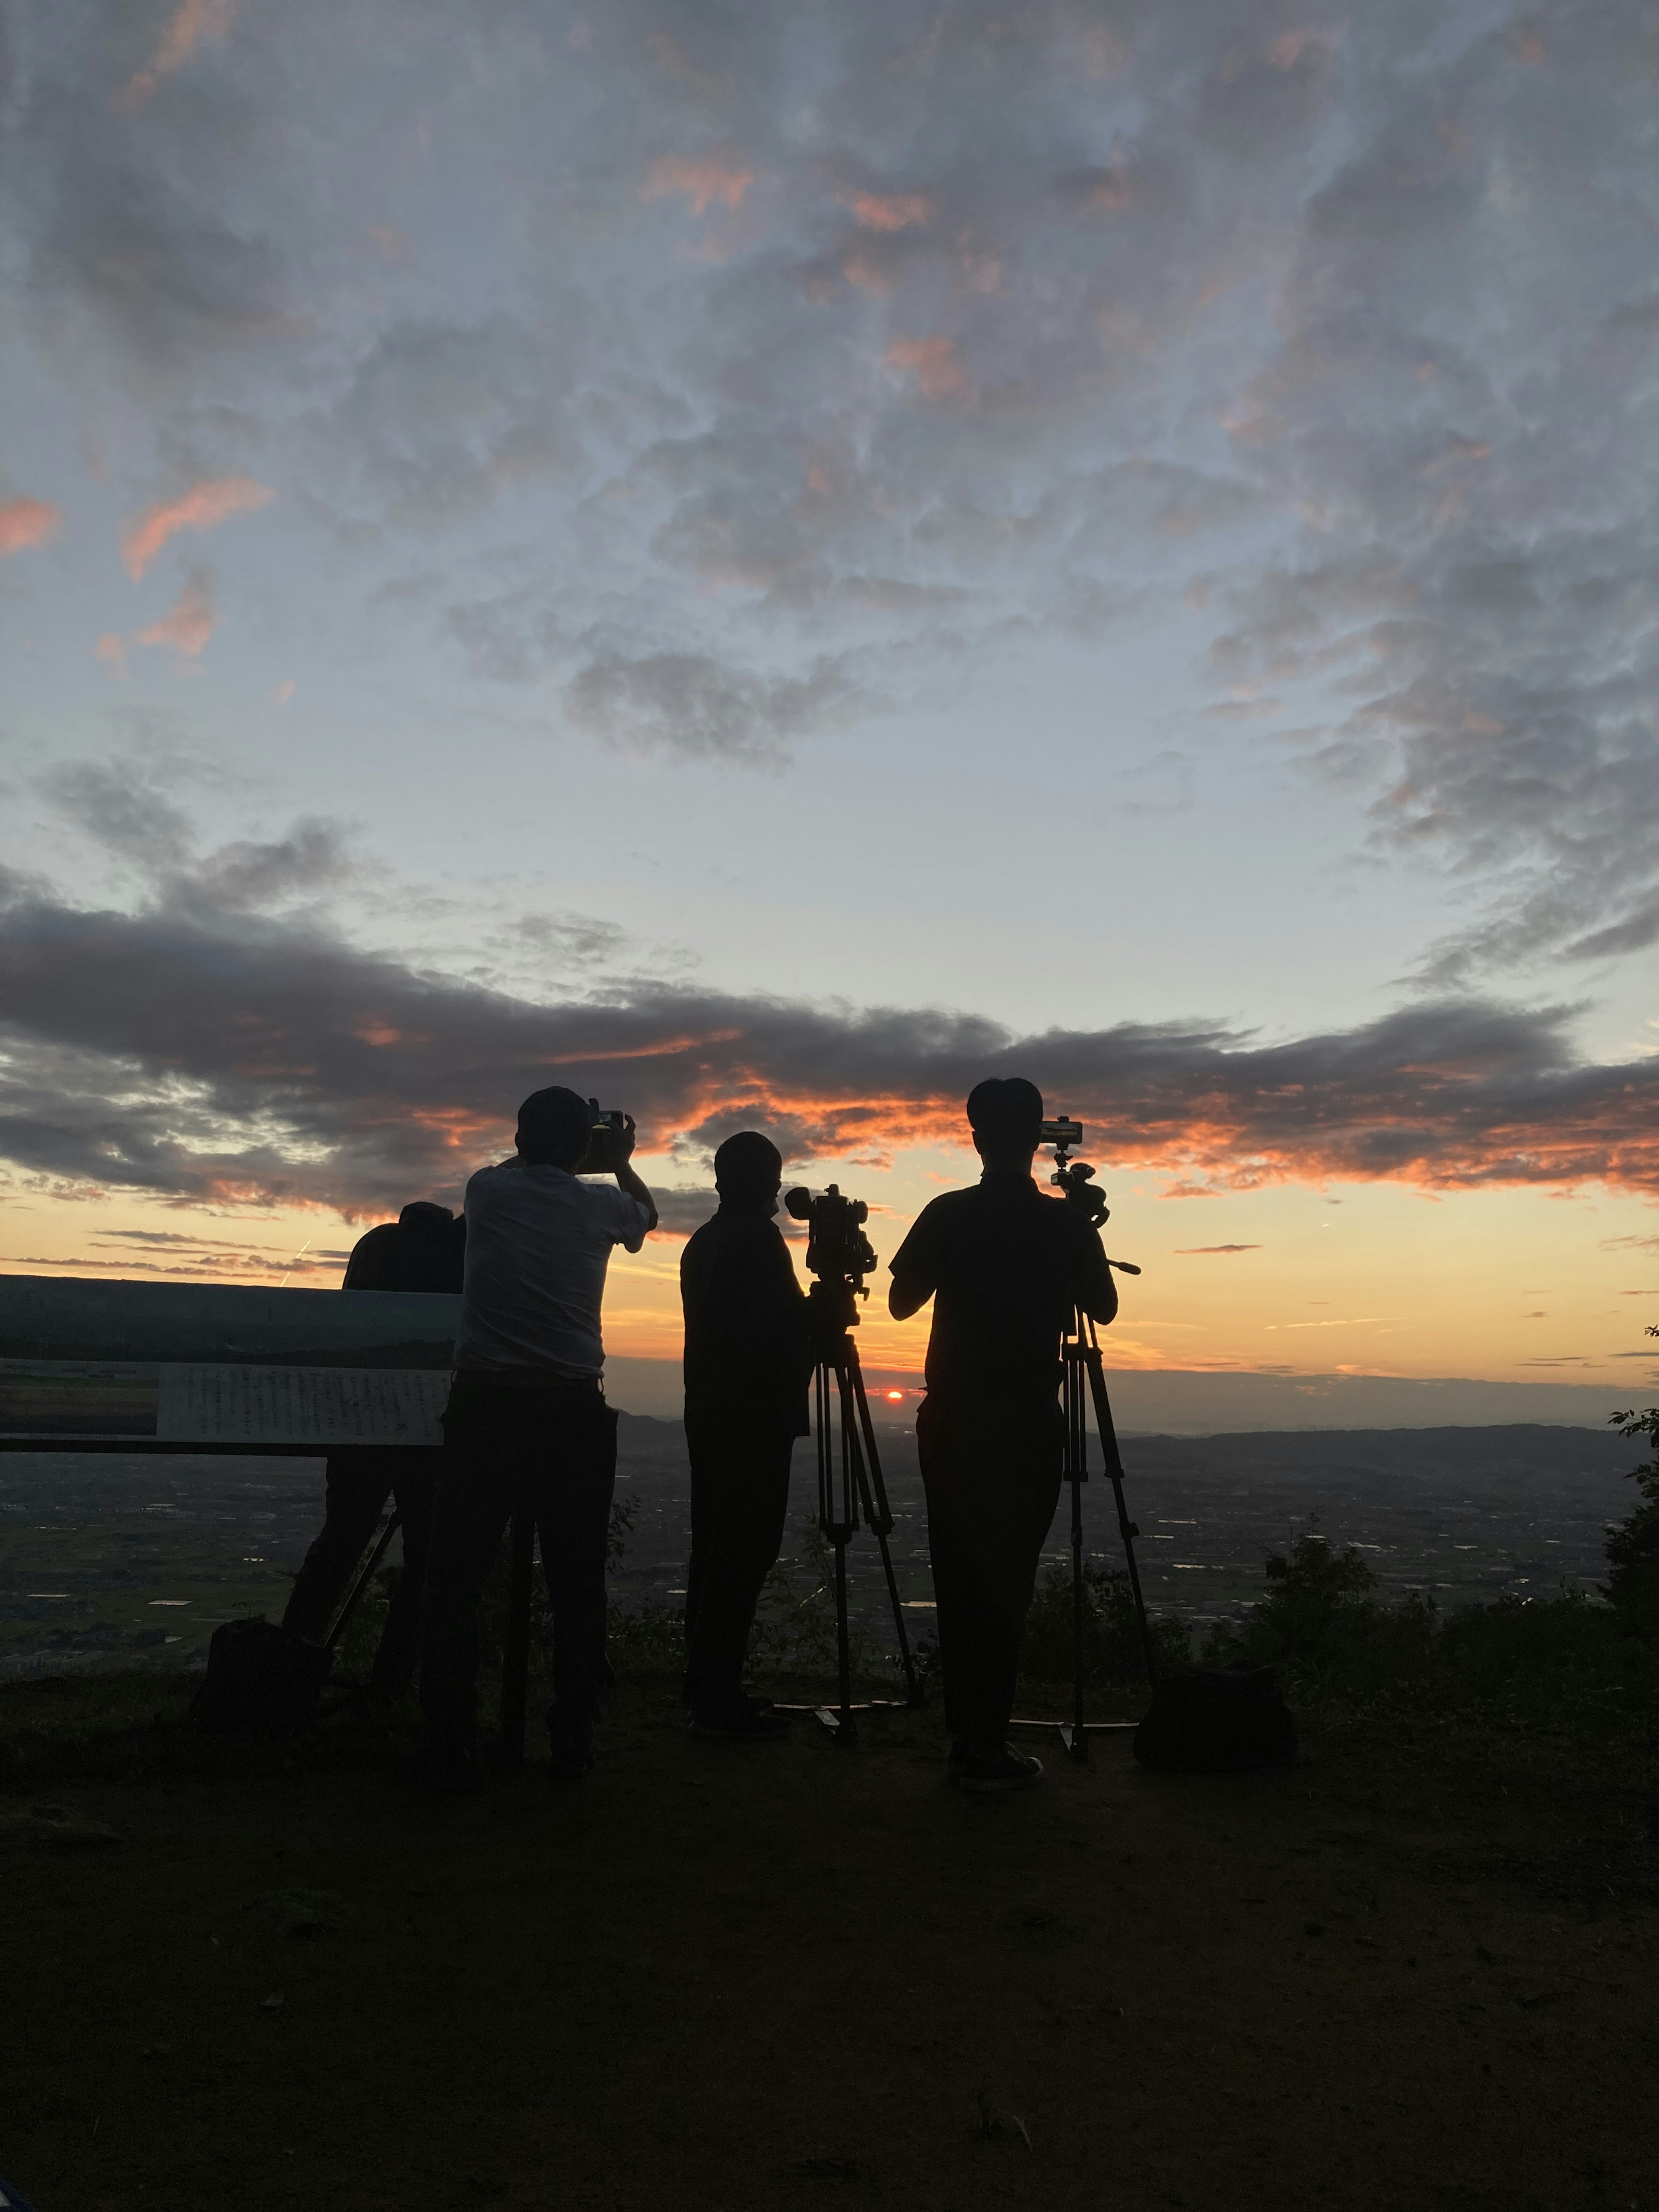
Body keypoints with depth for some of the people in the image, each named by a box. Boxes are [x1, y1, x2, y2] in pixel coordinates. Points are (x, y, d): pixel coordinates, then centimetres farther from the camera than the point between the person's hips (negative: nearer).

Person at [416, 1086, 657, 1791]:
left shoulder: (488, 1190, 4)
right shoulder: (599, 1205, 5)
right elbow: (647, 1215, 29)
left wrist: (535, 1146, 42)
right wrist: (621, 1161, 42)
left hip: (485, 1403, 0)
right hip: (572, 1410, 0)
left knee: (455, 1580, 7)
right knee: (576, 1584, 10)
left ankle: (450, 1746, 8)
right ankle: (572, 1741, 15)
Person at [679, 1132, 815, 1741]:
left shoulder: (703, 1240, 15)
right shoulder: (757, 1237, -13)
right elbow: (773, 1328, -20)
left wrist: (807, 1311, 20)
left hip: (710, 1413, 9)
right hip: (753, 1416, -9)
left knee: (715, 1549, 12)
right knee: (745, 1553, -7)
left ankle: (707, 1688, 18)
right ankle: (718, 1699, -5)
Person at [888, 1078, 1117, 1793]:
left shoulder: (947, 1215, -4)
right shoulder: (1066, 1223, -5)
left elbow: (902, 1301, 7)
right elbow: (1103, 1308, 10)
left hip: (951, 1422, 2)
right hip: (1026, 1425, -2)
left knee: (958, 1580, 10)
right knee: (1005, 1581, 2)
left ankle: (965, 1736, 17)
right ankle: (986, 1747, 4)